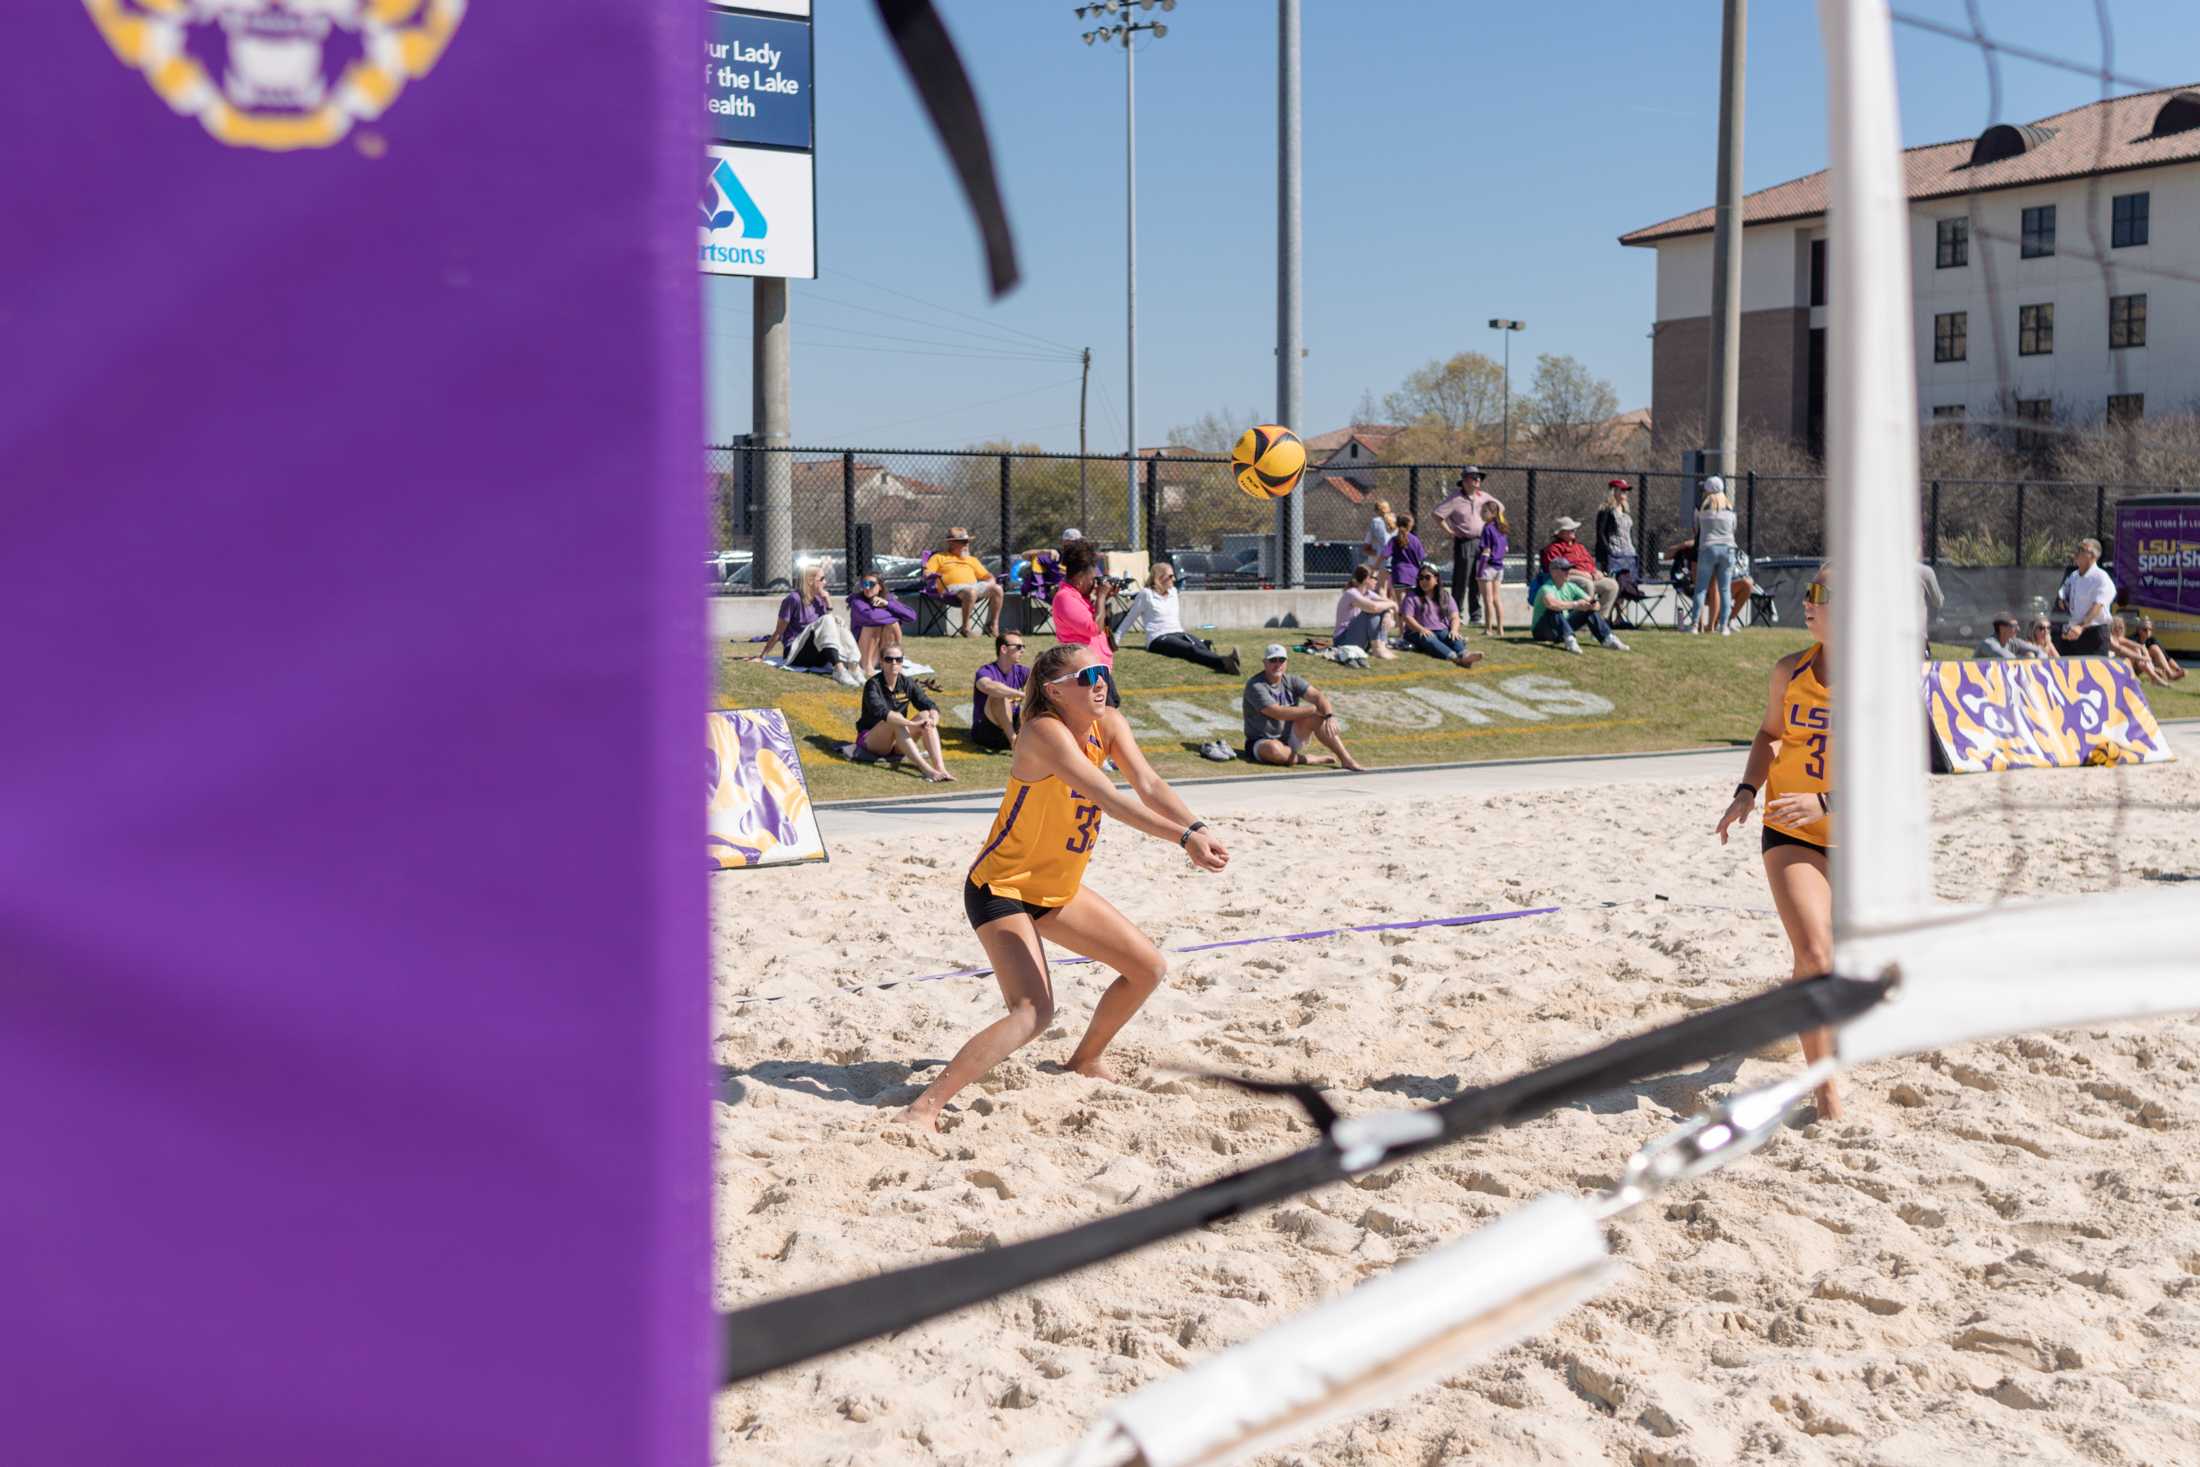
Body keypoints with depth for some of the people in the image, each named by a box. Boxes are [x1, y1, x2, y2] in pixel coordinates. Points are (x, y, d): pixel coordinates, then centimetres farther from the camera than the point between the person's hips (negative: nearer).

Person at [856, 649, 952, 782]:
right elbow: (881, 712, -33)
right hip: (870, 740, -5)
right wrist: (913, 724, -42)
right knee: (895, 718, -33)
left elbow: (931, 706, -6)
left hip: (898, 745, 5)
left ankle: (940, 768, -37)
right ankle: (926, 769, -46)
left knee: (926, 715, -18)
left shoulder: (907, 683, 2)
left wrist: (933, 720, -31)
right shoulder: (873, 685, -14)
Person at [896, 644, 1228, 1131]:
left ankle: (1084, 1062, 34)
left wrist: (1198, 827, -32)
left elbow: (1150, 785, -14)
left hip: (1058, 890, 9)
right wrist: (1183, 836, -44)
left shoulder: (1109, 726, -2)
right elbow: (1111, 800, -37)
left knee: (1149, 968, 13)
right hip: (1001, 889, -9)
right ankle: (924, 1108, -25)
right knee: (1033, 1012, -25)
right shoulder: (1045, 732, -26)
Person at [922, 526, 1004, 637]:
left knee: (997, 589, -23)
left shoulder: (972, 559, 34)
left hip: (975, 586, 5)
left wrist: (991, 581, 7)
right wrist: (930, 574, -14)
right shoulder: (939, 557, 22)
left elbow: (985, 575, 29)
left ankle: (993, 625, -16)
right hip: (952, 588, -5)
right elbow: (926, 573, 10)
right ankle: (966, 628, -32)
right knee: (970, 592, -40)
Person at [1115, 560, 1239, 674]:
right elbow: (1129, 619, 10)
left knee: (1201, 646, -30)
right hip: (1159, 639, -6)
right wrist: (1115, 641, 8)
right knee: (1190, 649, -35)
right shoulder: (1146, 595, 5)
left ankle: (1222, 664, -62)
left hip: (1178, 633, 6)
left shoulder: (1173, 592, 23)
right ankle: (1223, 662, -63)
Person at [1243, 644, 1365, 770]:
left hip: (1289, 738, 6)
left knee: (1316, 717, -15)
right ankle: (1307, 759, -14)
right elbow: (1278, 713, -27)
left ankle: (1346, 759, -17)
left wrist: (1330, 716, -32)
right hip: (1261, 744, -5)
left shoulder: (1291, 682, 1)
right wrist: (1313, 709, -19)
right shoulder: (1255, 686, -18)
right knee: (1273, 748, -40)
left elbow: (1317, 696, -11)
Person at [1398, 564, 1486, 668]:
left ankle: (1464, 655, -64)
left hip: (1442, 631, 4)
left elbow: (1454, 617, 8)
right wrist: (1421, 629, -24)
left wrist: (1454, 630, -16)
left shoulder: (1445, 596, 16)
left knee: (1454, 638, -30)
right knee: (1429, 640, -38)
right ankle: (1453, 657, -67)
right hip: (1418, 632, -4)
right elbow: (1407, 617, -6)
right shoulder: (1412, 596, 7)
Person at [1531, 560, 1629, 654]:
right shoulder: (1547, 588, -18)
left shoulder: (1570, 587, 4)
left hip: (1563, 629, 7)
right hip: (1541, 632, -7)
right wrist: (1575, 604, -33)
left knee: (1590, 610, -4)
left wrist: (1592, 605, -23)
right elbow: (1551, 603, -43)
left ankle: (1608, 639, -17)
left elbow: (1595, 604, 3)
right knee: (1555, 610, -35)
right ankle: (1569, 640, -51)